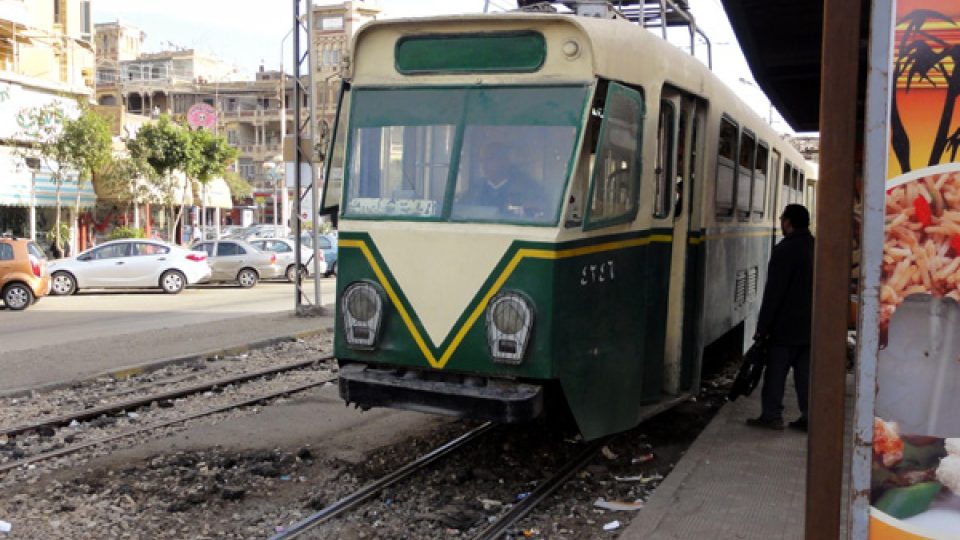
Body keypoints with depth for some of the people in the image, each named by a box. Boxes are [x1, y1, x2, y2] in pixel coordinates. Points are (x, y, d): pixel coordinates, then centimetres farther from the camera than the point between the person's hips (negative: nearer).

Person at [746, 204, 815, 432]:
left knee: (776, 372, 1)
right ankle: (809, 417, 12)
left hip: (786, 327, -7)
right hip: (811, 326, 7)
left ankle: (771, 416, 5)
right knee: (805, 373, 10)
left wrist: (762, 327, -11)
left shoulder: (784, 250, -14)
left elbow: (773, 293, -16)